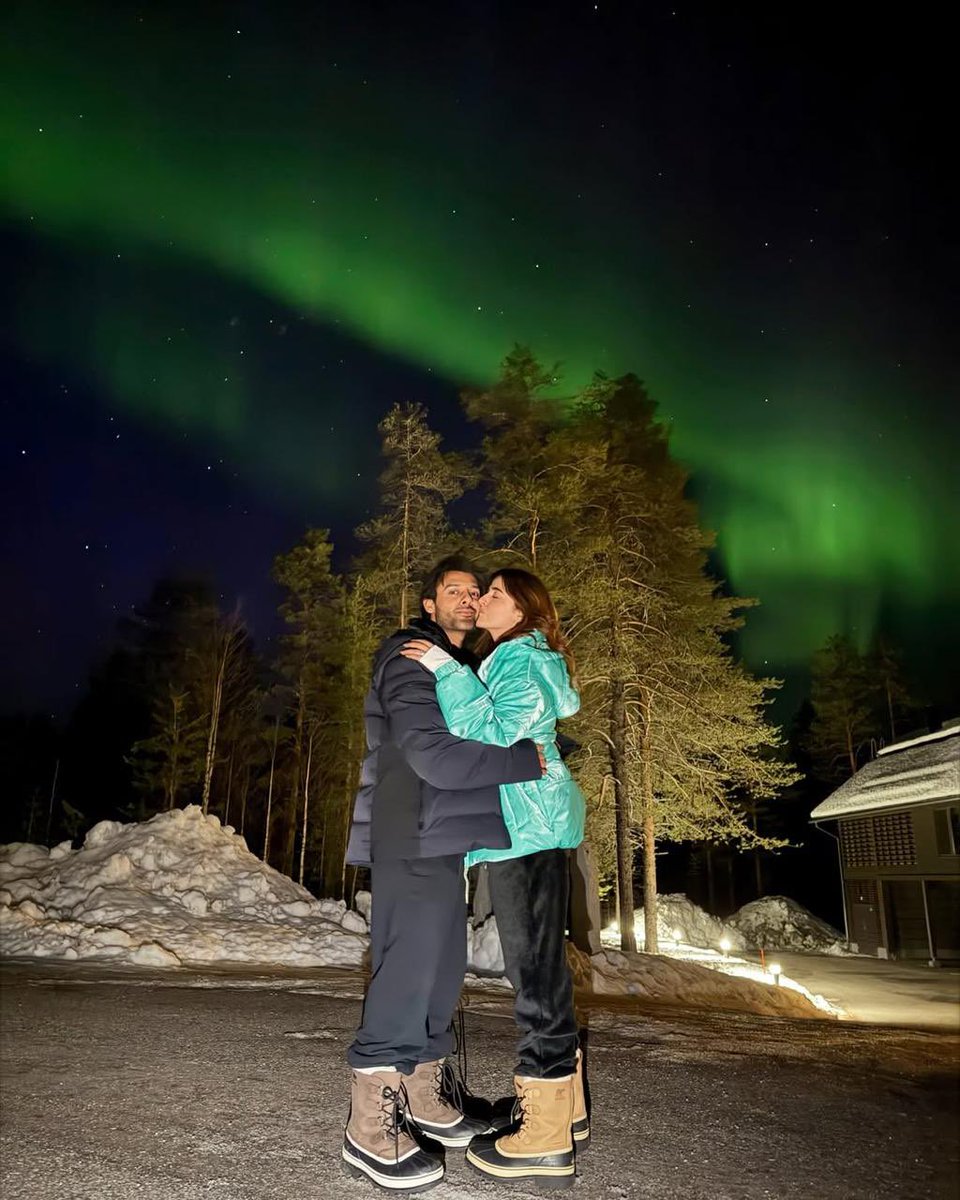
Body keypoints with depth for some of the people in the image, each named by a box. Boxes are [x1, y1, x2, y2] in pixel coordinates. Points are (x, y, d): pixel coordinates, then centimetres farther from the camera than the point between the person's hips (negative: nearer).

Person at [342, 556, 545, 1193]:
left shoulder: (457, 665, 21)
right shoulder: (412, 658, -10)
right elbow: (432, 754, -22)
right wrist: (525, 758, -19)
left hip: (443, 842, 10)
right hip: (415, 843, -10)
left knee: (440, 972, 15)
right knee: (408, 975, -6)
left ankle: (425, 1098, 28)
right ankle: (371, 1130, 6)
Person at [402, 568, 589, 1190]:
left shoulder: (521, 661, -9)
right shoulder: (517, 663, 20)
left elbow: (496, 737, -22)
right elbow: (494, 735, 21)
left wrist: (448, 673, -21)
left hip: (527, 830, -10)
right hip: (532, 829, 10)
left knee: (536, 967, -6)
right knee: (542, 964, 14)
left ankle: (546, 1139, 2)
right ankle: (564, 1109, 25)